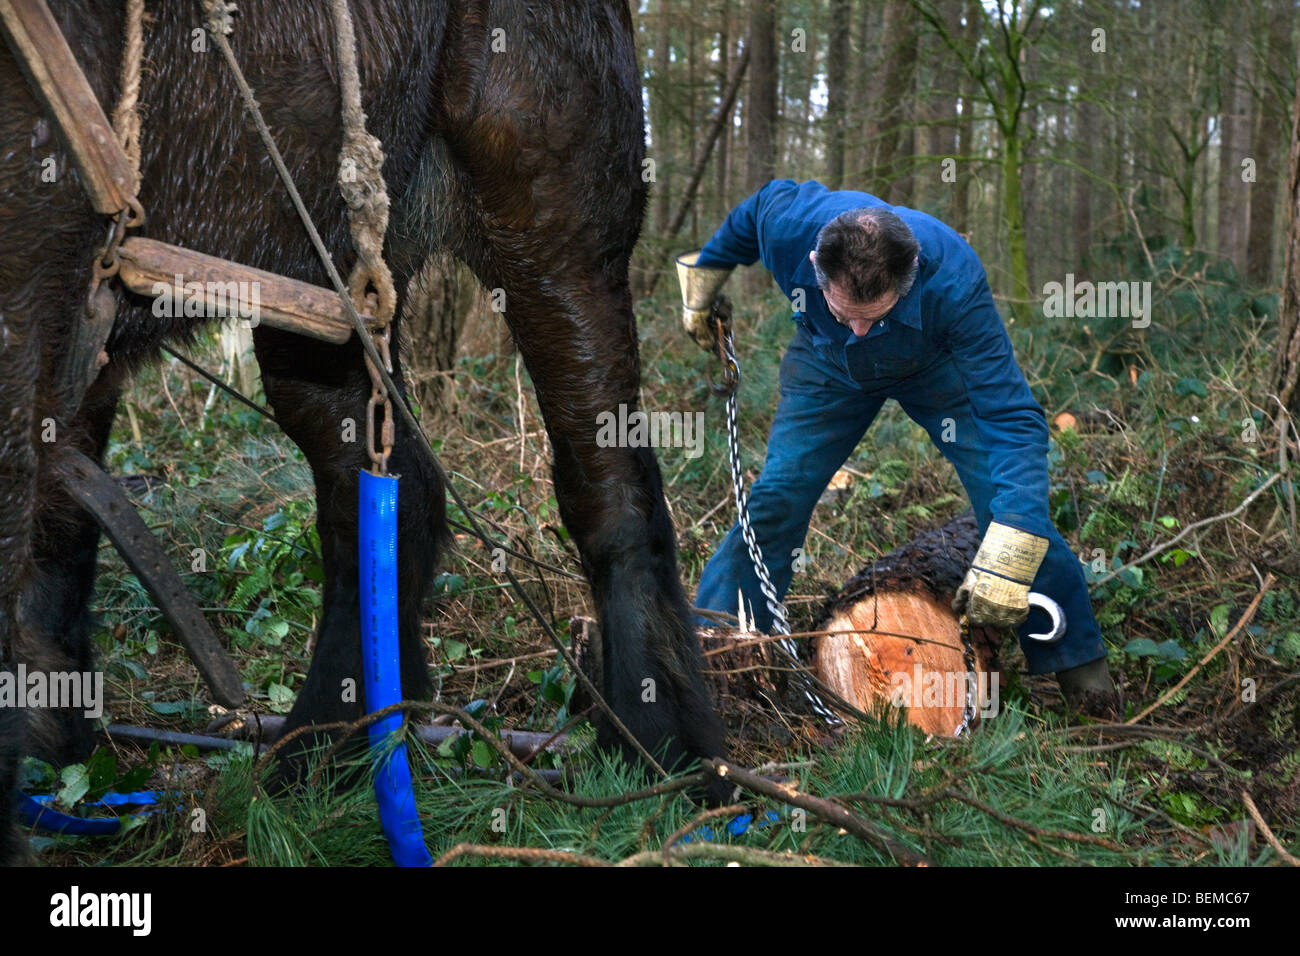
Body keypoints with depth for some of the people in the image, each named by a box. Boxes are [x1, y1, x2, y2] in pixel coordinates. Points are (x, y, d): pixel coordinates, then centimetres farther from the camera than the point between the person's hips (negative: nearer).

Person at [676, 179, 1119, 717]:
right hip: (829, 367, 2)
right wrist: (705, 275, 8)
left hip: (935, 368, -2)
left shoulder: (952, 280, -44)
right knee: (775, 499, -10)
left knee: (1010, 501, -13)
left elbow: (1012, 419, -44)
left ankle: (1077, 659, 4)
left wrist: (1008, 558, -53)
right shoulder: (788, 223, -38)